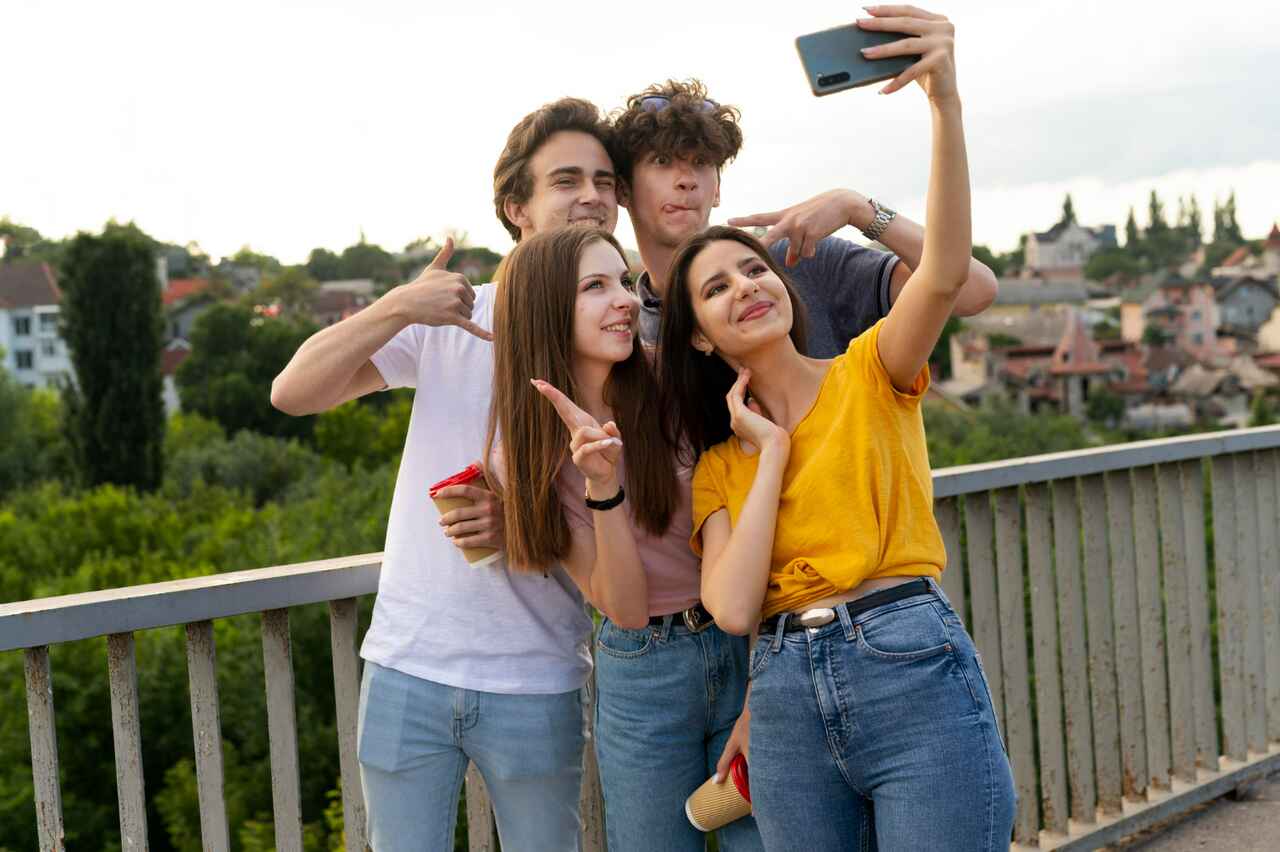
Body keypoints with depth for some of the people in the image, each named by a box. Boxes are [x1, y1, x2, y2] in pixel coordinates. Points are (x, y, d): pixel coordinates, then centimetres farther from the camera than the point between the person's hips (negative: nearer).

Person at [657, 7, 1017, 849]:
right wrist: (771, 451, -2)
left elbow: (946, 272, -16)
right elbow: (733, 608, -4)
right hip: (785, 702, 4)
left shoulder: (871, 375, 5)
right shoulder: (719, 465, 12)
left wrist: (945, 100, -28)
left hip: (913, 673, -3)